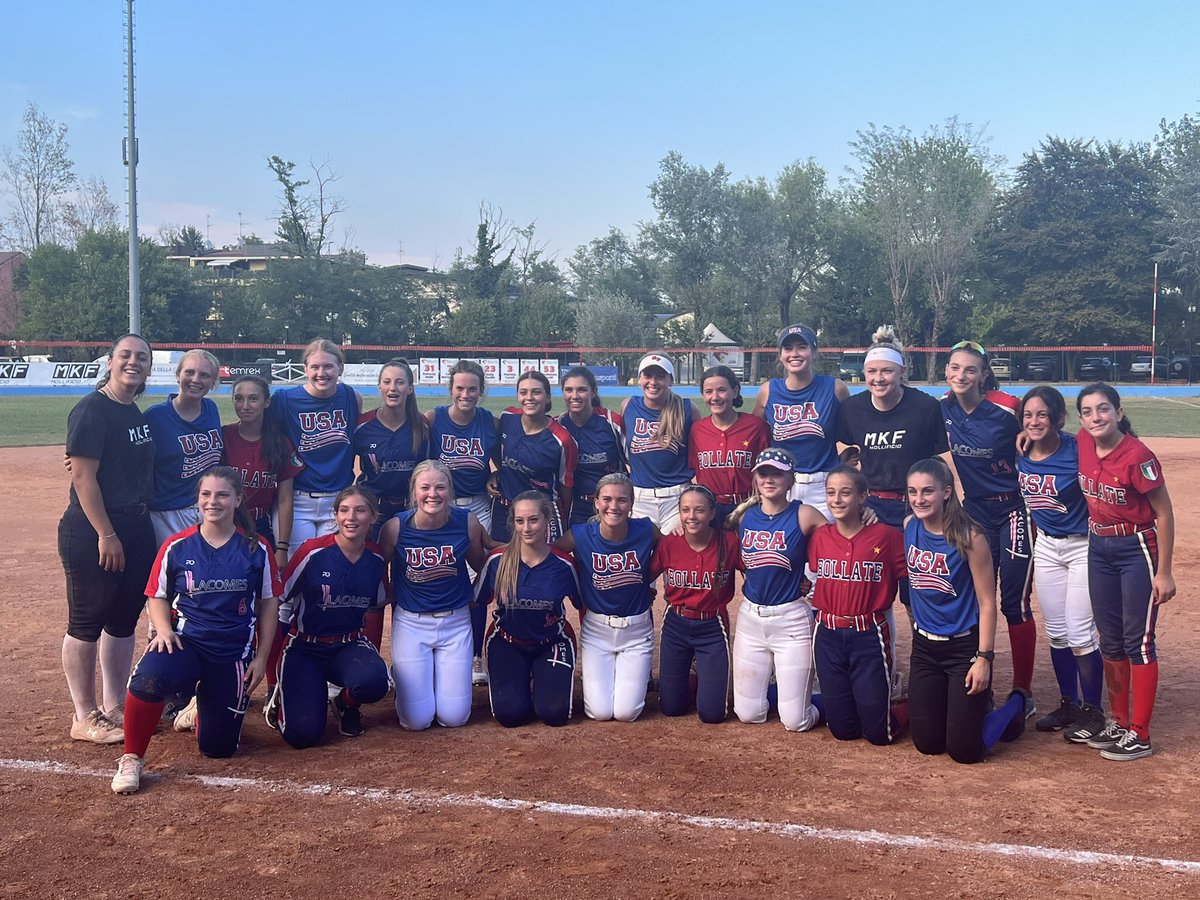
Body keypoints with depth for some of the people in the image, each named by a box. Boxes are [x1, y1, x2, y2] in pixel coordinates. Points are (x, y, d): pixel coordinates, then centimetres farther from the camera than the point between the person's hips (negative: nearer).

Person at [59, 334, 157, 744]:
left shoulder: (137, 414, 13)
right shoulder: (91, 411, -12)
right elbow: (83, 476, -17)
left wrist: (141, 528, 13)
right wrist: (106, 534, -19)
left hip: (137, 528, 9)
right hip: (93, 531, -9)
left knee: (124, 620, 14)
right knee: (86, 623, 1)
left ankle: (115, 707, 25)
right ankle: (84, 718, 9)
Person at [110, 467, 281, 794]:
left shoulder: (256, 549, -2)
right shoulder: (176, 547, -2)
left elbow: (269, 602, 6)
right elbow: (158, 596, 7)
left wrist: (261, 657, 3)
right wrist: (164, 630, -12)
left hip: (233, 653, 1)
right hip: (186, 642, -1)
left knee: (218, 746, 4)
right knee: (148, 678, -37)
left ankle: (203, 705, 40)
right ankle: (131, 759, -14)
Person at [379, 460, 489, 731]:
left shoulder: (467, 522, -11)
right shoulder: (396, 527, -14)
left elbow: (479, 564, 7)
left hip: (456, 621, 1)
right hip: (410, 622, -1)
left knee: (454, 717, -1)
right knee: (416, 720, -4)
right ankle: (402, 678, 29)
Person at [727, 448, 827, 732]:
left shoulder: (804, 515, -10)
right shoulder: (743, 515, 2)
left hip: (791, 620, -4)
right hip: (750, 617, 4)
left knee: (795, 721, -2)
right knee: (748, 714, 10)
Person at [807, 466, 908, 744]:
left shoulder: (886, 535, -9)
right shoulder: (819, 536, 3)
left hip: (869, 636, -4)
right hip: (828, 637, 4)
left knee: (879, 733, 2)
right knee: (842, 730, 12)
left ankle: (912, 710, 31)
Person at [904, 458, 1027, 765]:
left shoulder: (969, 538, -18)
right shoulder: (909, 526, -3)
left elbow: (987, 603, -14)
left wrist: (984, 658, -17)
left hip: (964, 647, -5)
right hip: (924, 646, 5)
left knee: (964, 750, -2)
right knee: (927, 744, 8)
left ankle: (1014, 704, 25)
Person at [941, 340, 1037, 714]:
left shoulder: (1007, 410, -17)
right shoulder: (942, 409, -3)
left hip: (1013, 510, -4)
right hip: (974, 511, 4)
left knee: (1015, 603, -1)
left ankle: (1023, 692, 10)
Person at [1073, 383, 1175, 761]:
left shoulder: (1137, 456, -22)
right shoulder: (1084, 443, -5)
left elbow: (1164, 514, -16)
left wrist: (1164, 572, -15)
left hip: (1137, 549, -6)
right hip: (1098, 548, 6)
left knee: (1137, 641, -1)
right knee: (1110, 641, 14)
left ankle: (1140, 736, 7)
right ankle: (1118, 722, 27)